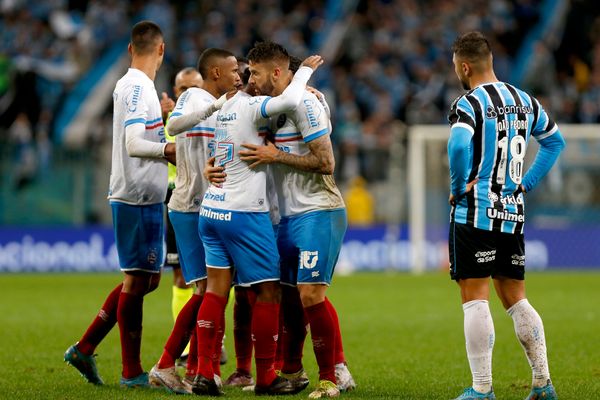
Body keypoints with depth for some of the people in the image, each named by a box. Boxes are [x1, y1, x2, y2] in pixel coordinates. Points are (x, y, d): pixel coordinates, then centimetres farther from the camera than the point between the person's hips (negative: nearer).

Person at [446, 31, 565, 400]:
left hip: (476, 214, -7)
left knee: (475, 298, -4)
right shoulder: (524, 101, 11)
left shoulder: (469, 104, -12)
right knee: (515, 299, 14)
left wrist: (458, 186, -14)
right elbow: (555, 141, 24)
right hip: (514, 213, 7)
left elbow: (459, 147, -30)